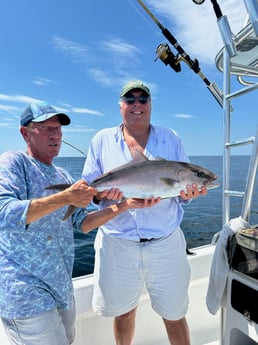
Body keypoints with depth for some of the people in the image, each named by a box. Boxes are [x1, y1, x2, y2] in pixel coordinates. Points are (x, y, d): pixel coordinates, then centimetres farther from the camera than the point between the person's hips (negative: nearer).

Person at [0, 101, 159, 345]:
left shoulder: (63, 176, 10)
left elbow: (82, 223, 6)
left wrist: (124, 205, -4)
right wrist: (64, 198, -30)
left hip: (61, 285, 7)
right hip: (25, 289, -7)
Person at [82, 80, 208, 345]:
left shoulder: (171, 139, 5)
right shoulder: (102, 140, 3)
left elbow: (184, 189, 5)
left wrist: (188, 192, -18)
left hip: (166, 243, 0)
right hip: (117, 244, 1)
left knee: (174, 315, 15)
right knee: (123, 311, 21)